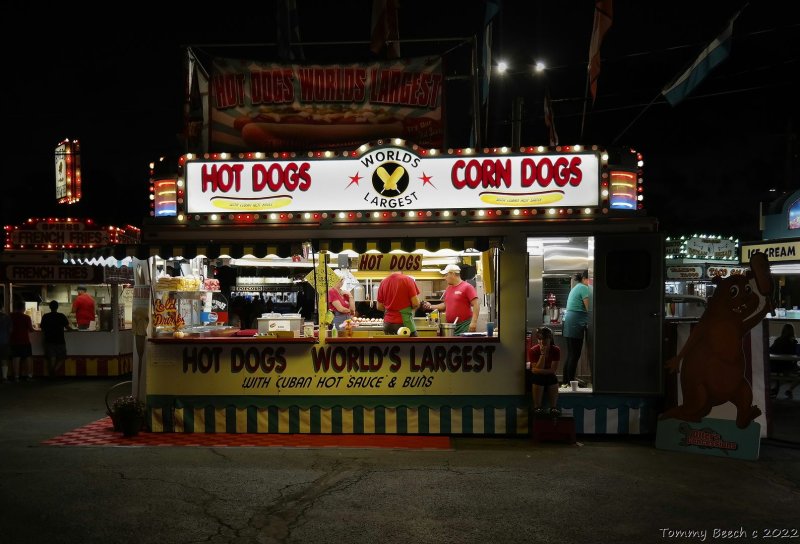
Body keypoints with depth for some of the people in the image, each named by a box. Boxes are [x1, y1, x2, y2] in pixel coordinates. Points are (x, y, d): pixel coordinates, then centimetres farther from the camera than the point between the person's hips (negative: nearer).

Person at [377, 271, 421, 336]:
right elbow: (415, 303, -12)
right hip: (405, 323, -4)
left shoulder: (383, 282, 3)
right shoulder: (408, 280, -9)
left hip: (388, 323, 5)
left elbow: (379, 307, 7)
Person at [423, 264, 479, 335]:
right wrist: (431, 307, 16)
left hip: (464, 325, -6)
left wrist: (474, 322, -20)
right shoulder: (448, 288, 15)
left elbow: (476, 305, -11)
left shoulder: (467, 287, -6)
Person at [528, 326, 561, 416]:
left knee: (554, 379, -25)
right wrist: (542, 354, -26)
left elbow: (553, 370, -15)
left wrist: (539, 371, -23)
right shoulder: (533, 350, -14)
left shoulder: (556, 350, -10)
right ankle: (537, 407, -21)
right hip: (537, 376, -1)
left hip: (550, 375, 2)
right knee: (538, 379, -28)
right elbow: (537, 369, -21)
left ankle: (553, 407, -17)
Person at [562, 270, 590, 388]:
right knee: (575, 355, -6)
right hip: (576, 324, -10)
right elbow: (589, 308, -12)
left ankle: (565, 382, 14)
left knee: (570, 355, 11)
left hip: (569, 322, 10)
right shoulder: (584, 288, -8)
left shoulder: (576, 288, 21)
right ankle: (570, 383, -4)